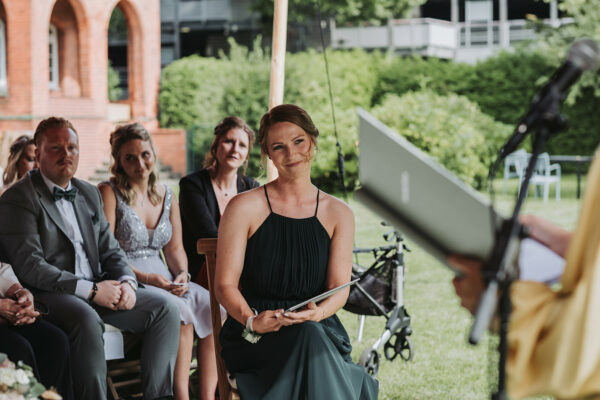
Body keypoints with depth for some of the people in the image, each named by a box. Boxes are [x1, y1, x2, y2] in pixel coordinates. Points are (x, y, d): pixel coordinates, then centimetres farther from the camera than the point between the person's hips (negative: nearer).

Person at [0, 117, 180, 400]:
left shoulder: (89, 194, 18)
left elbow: (110, 250, 19)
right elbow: (29, 266, -16)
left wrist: (127, 282, -5)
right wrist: (91, 290, -20)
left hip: (98, 289, 7)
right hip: (49, 295, -7)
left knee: (165, 310, -9)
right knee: (87, 320, -38)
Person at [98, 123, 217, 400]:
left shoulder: (166, 196, 16)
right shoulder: (109, 193, -3)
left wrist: (182, 273, -3)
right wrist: (145, 277, -19)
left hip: (162, 278, 6)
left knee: (213, 307, -19)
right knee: (180, 311, -32)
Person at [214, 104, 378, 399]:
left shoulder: (338, 214, 10)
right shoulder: (245, 208, 1)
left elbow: (339, 288, 4)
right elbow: (225, 285, -2)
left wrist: (318, 312, -20)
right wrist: (252, 320, -23)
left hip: (320, 329, 2)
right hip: (254, 340, -2)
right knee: (307, 338, -36)